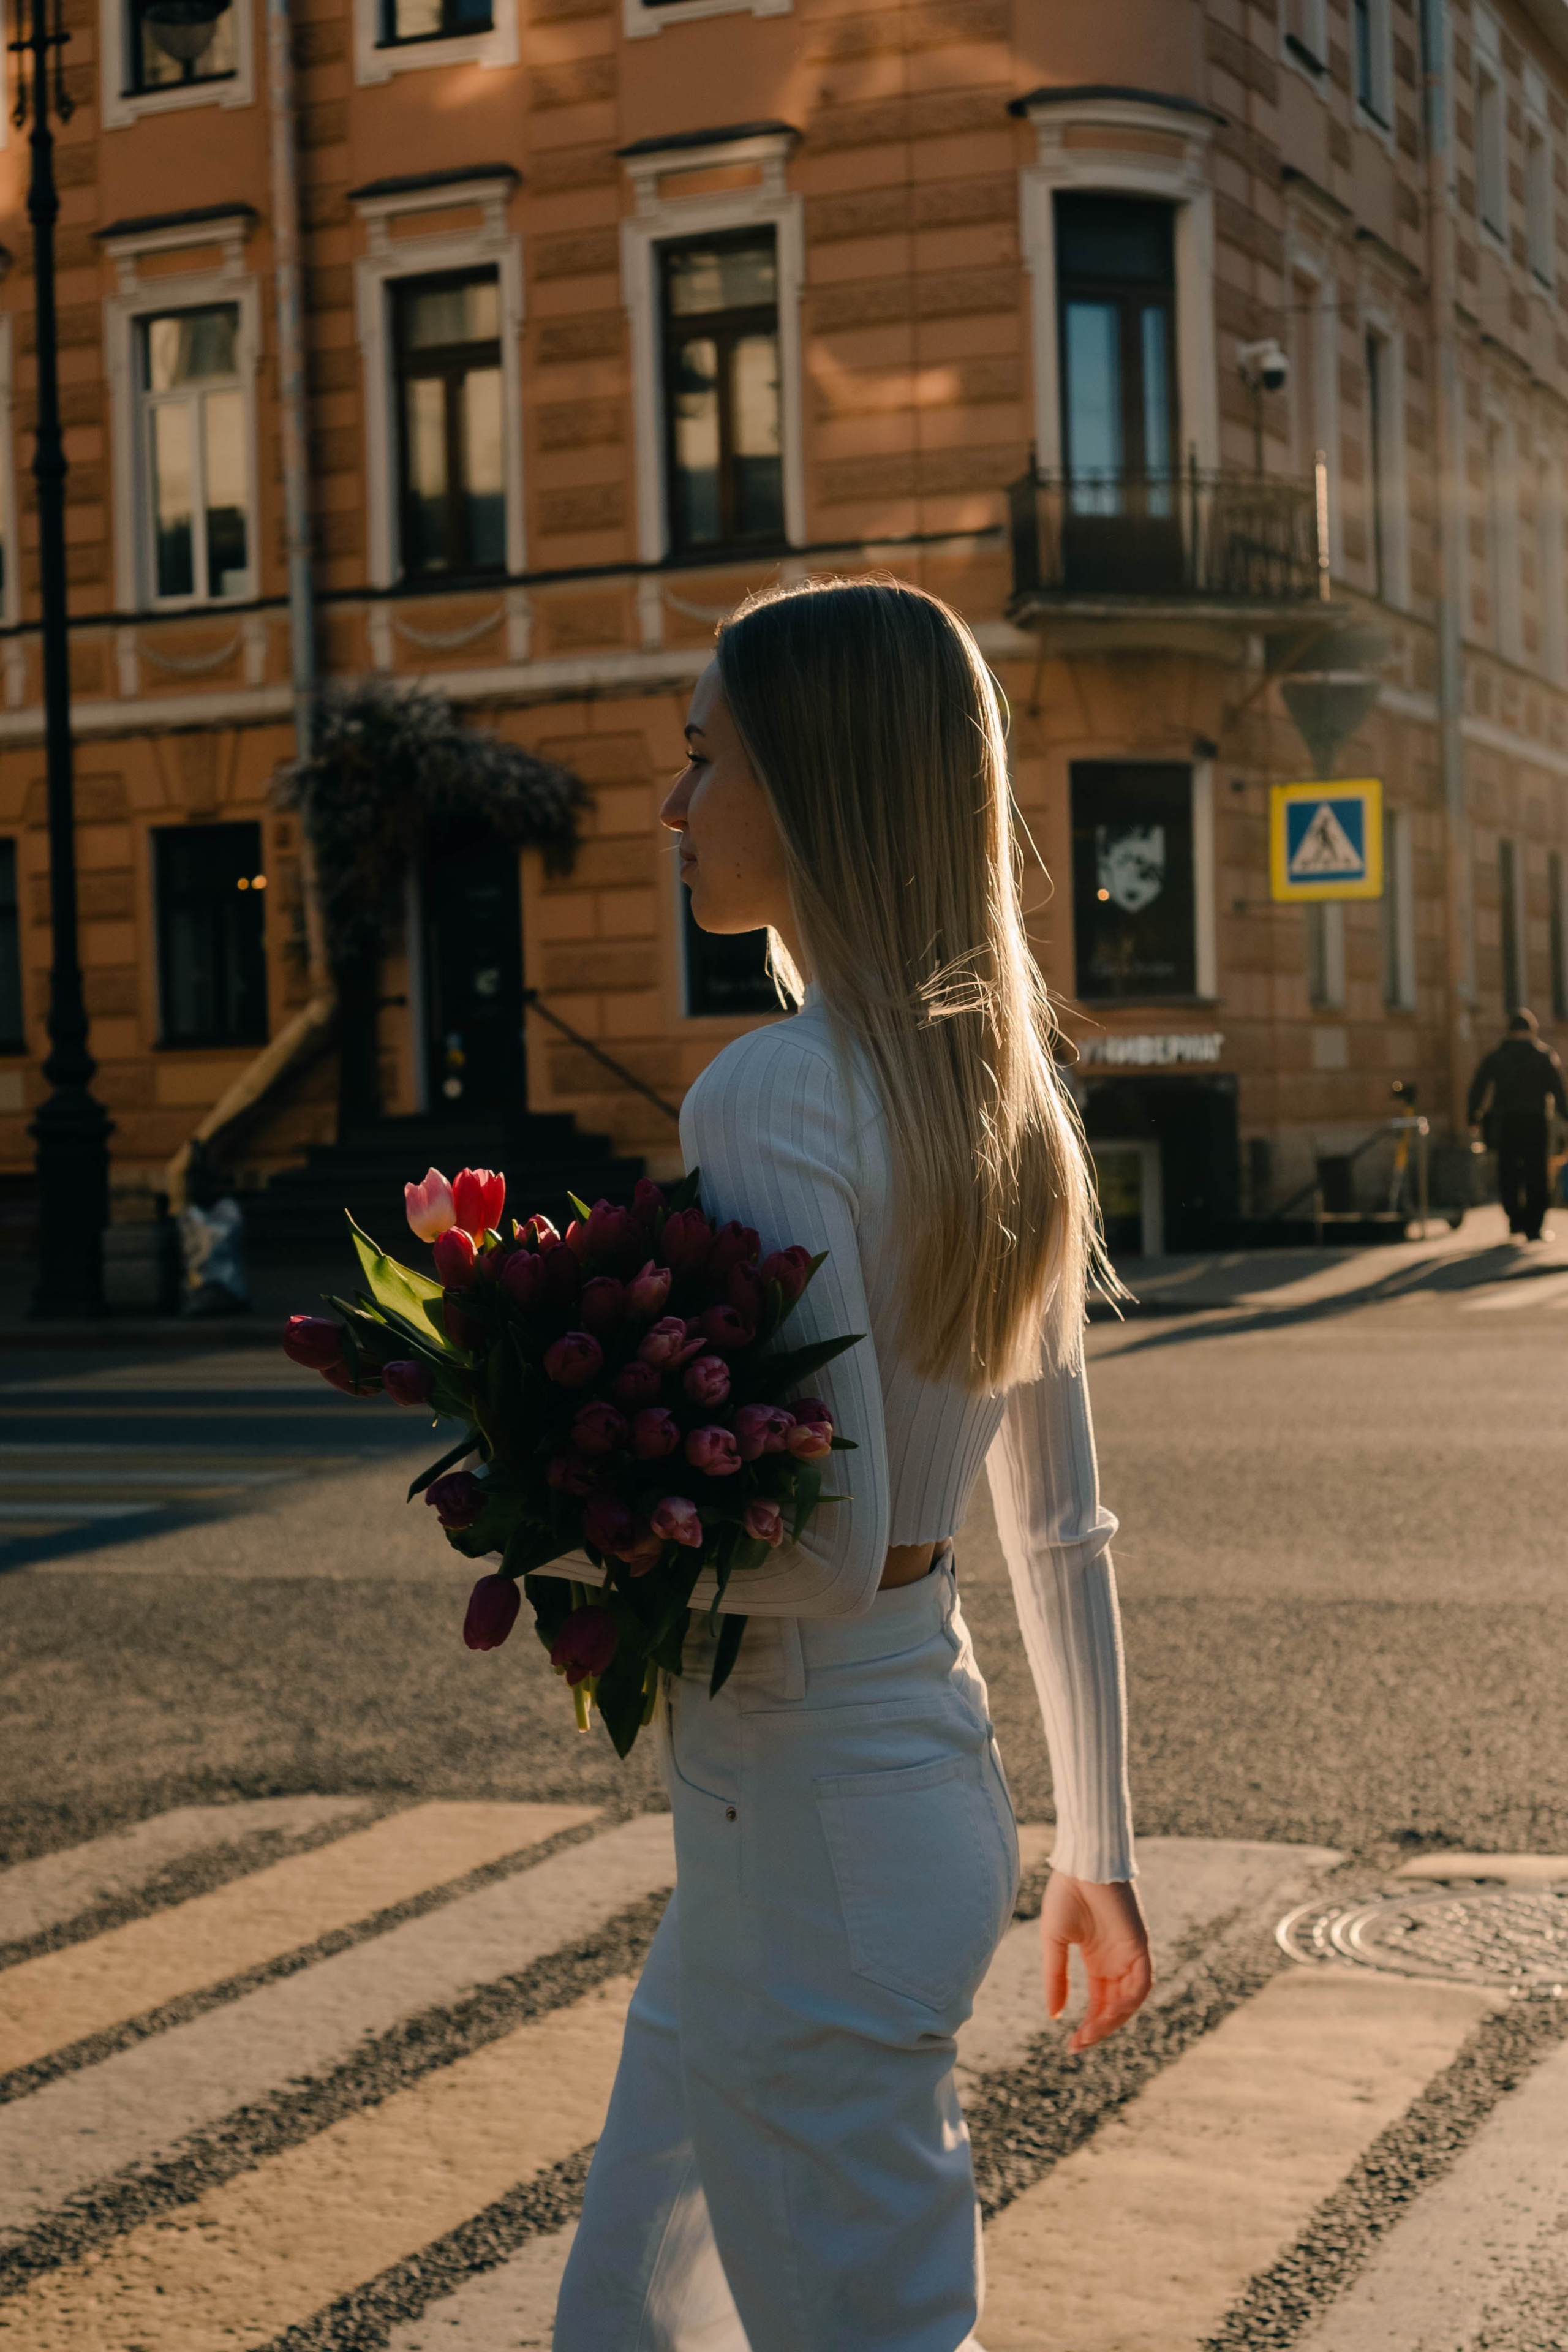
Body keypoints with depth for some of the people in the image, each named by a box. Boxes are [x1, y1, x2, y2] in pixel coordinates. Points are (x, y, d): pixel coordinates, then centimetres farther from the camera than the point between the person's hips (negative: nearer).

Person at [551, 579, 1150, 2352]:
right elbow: (1061, 1529, 11)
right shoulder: (999, 1093, 7)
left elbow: (830, 1542, -25)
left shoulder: (772, 1100, -19)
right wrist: (1094, 1843, 18)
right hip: (934, 1779, 9)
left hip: (810, 1821, -9)